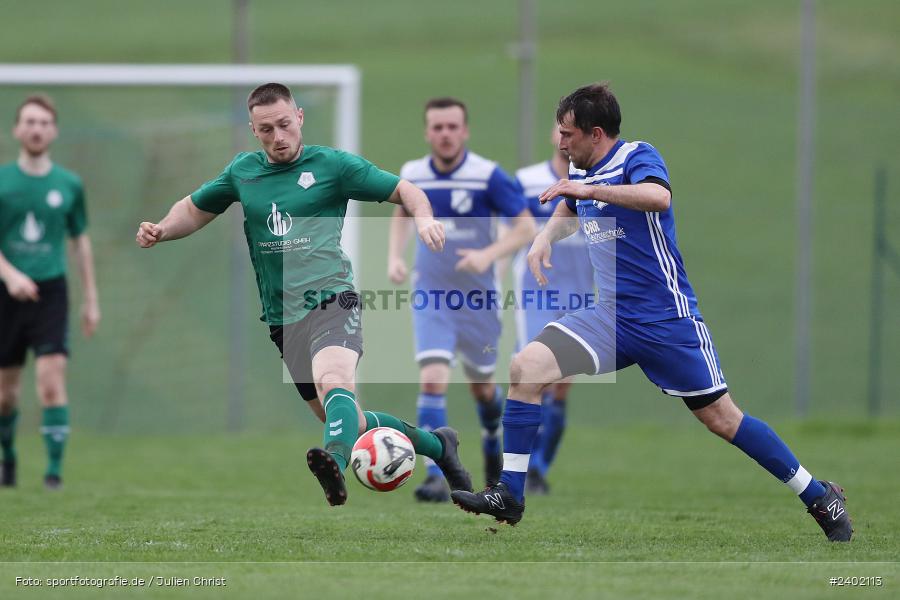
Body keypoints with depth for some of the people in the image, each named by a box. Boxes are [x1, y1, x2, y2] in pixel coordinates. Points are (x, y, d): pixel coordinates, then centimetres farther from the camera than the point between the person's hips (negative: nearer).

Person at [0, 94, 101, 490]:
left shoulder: (68, 185, 6)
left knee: (52, 379, -15)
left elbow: (81, 241, 15)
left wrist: (91, 300, 14)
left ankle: (55, 470, -13)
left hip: (50, 292, 0)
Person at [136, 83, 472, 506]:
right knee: (351, 423, 9)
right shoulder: (243, 171, 13)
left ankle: (335, 465, -63)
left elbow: (404, 191, 5)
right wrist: (160, 231, 6)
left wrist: (423, 217, -17)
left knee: (334, 381, -35)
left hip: (330, 300, -5)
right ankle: (436, 445, 32)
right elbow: (195, 209, 27)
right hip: (283, 320, 5)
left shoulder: (332, 165, 1)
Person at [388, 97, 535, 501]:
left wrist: (489, 254, -26)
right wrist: (394, 256, 3)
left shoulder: (489, 176, -13)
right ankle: (437, 478, -20)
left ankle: (492, 439, 50)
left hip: (478, 298, -1)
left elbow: (526, 228, -10)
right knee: (432, 378, -19)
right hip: (431, 297, 1)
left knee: (482, 386, 16)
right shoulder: (412, 175, -2)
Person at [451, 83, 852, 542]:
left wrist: (591, 189, -38)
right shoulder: (581, 172, 11)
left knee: (720, 418, -1)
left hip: (666, 318, -6)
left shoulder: (638, 157, -12)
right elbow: (569, 209, 34)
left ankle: (820, 498, 16)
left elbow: (658, 197, -35)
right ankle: (510, 495, -9)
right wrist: (545, 238, 14)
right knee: (526, 368, -14)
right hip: (611, 316, 6)